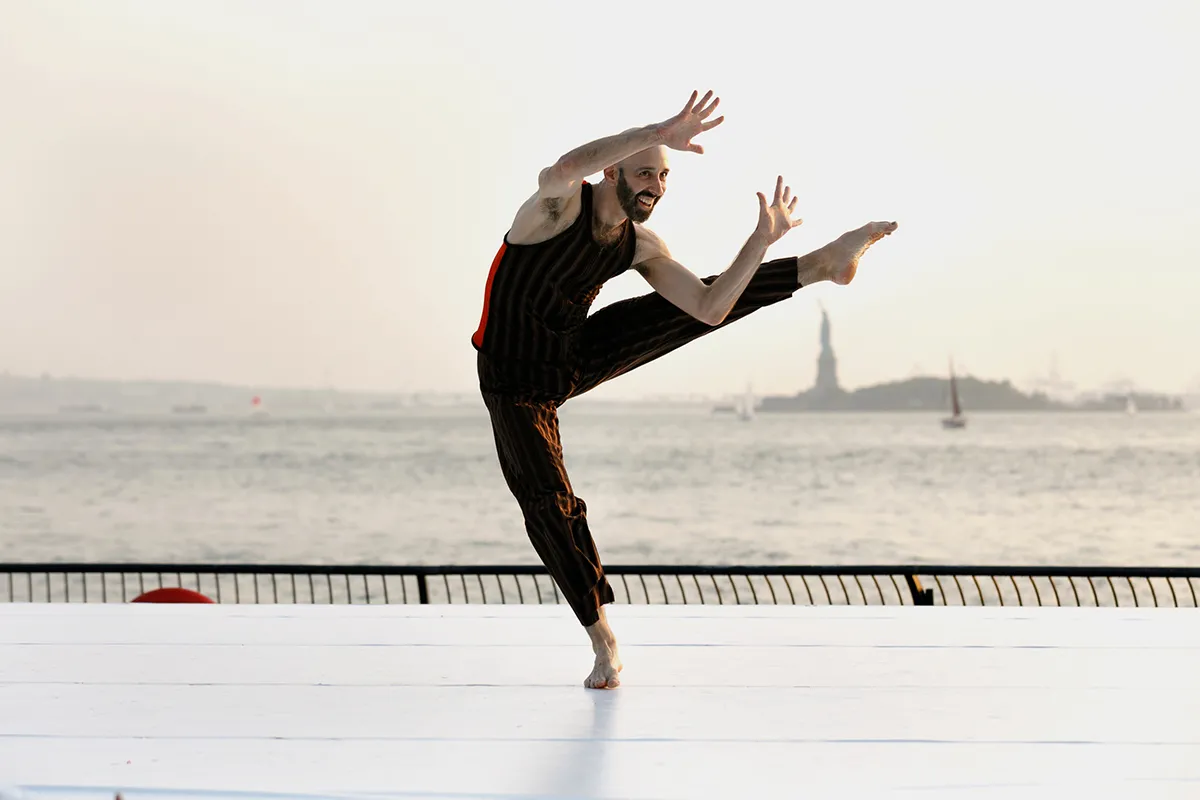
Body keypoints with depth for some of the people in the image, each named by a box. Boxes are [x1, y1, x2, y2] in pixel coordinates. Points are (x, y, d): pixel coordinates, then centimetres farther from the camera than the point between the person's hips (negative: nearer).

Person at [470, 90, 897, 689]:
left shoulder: (641, 246, -6)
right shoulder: (561, 204, -23)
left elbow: (710, 309, -12)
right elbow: (563, 169, -50)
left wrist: (762, 239, -18)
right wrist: (661, 131, -54)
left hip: (578, 354, 5)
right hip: (517, 384, -5)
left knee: (705, 303, 0)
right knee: (548, 503, -11)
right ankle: (602, 641, 1)